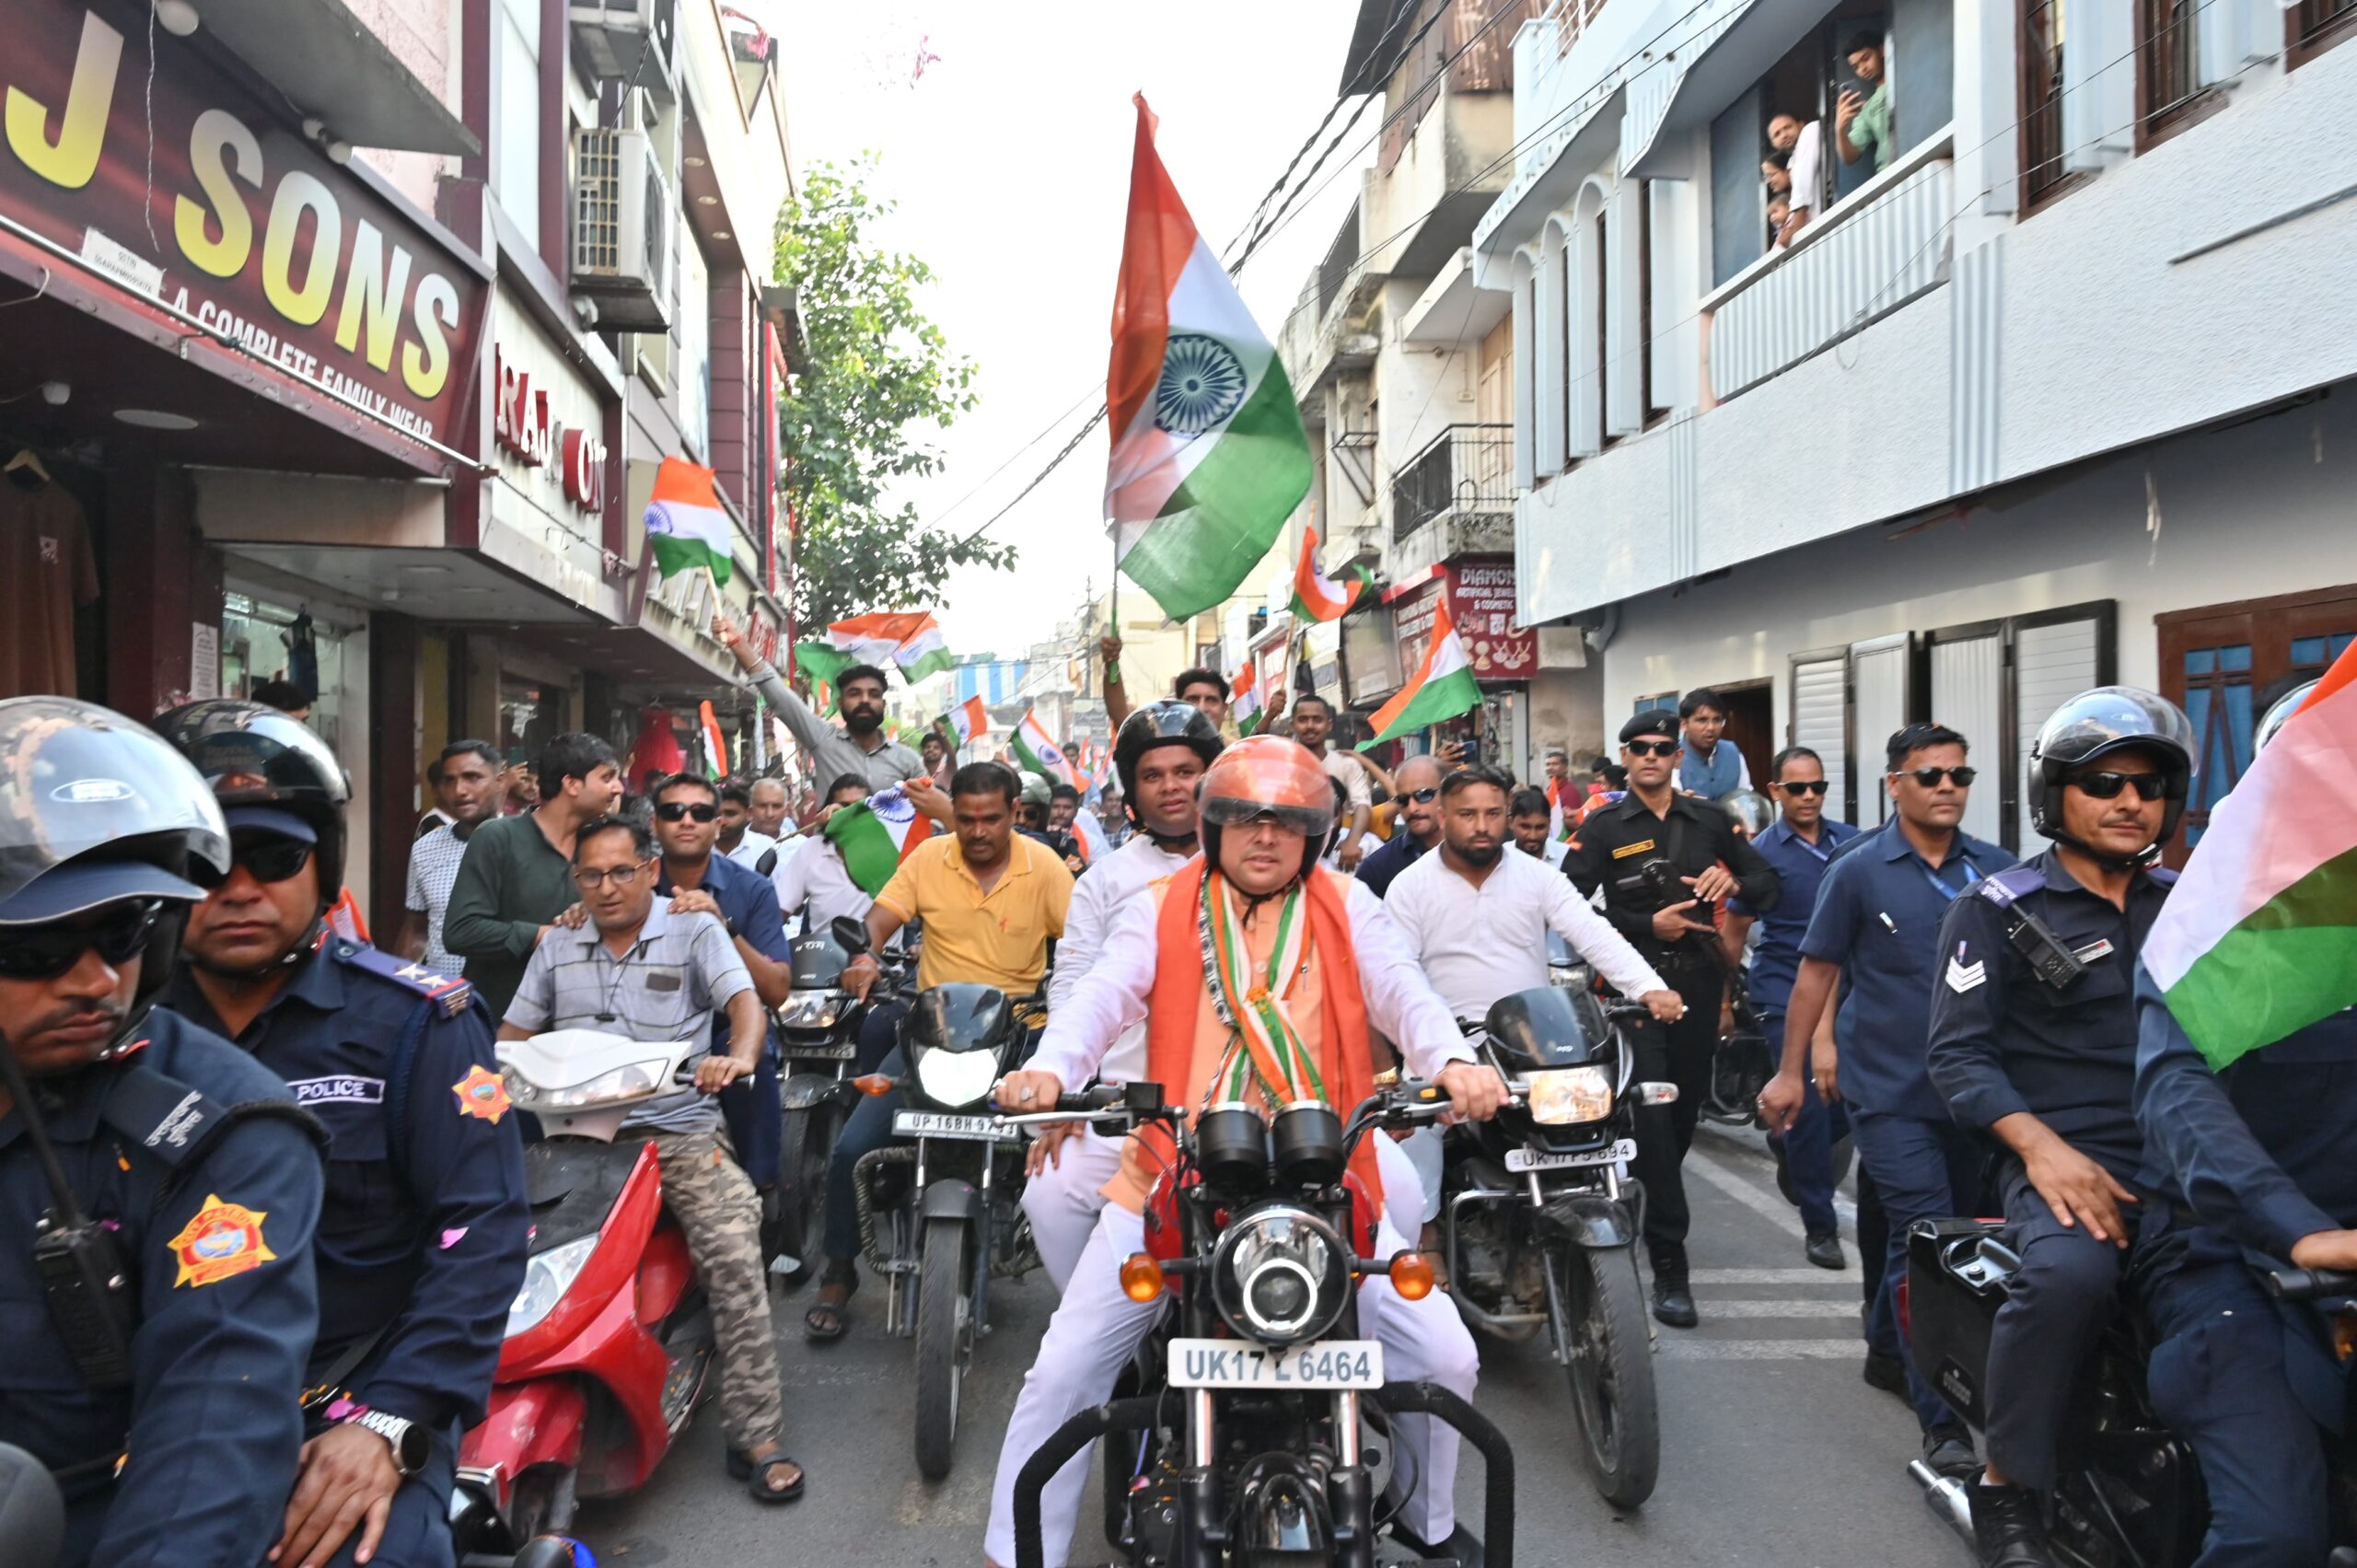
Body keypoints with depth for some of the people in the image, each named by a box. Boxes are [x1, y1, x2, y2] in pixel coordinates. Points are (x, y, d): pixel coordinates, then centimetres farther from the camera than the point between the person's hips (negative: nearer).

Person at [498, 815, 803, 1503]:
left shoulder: (695, 930, 5)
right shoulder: (557, 948, 17)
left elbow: (746, 1001, -9)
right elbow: (513, 1033, 20)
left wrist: (739, 1056, -30)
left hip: (678, 1129, -3)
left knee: (734, 1255, -21)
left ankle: (756, 1435, -15)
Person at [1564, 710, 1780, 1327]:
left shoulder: (1709, 821, 12)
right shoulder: (1602, 827, 1)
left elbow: (1767, 881, 17)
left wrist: (1734, 882, -6)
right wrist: (1646, 925, -14)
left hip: (1699, 978, 4)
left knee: (1686, 1112, 13)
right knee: (1652, 1119, -10)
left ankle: (1643, 1207, 37)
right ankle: (1669, 1267, -8)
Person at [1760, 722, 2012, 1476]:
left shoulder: (1994, 869, 4)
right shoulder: (1859, 871, -5)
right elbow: (1816, 971, -1)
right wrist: (1790, 1070, 0)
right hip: (1891, 1090, -5)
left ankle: (1888, 1349, 39)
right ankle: (1941, 1422, -5)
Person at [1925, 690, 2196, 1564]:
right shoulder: (1996, 910, 4)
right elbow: (1959, 1055, -4)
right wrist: (2041, 1146, -19)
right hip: (2068, 1157, -5)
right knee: (2070, 1272, -34)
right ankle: (2008, 1491, -16)